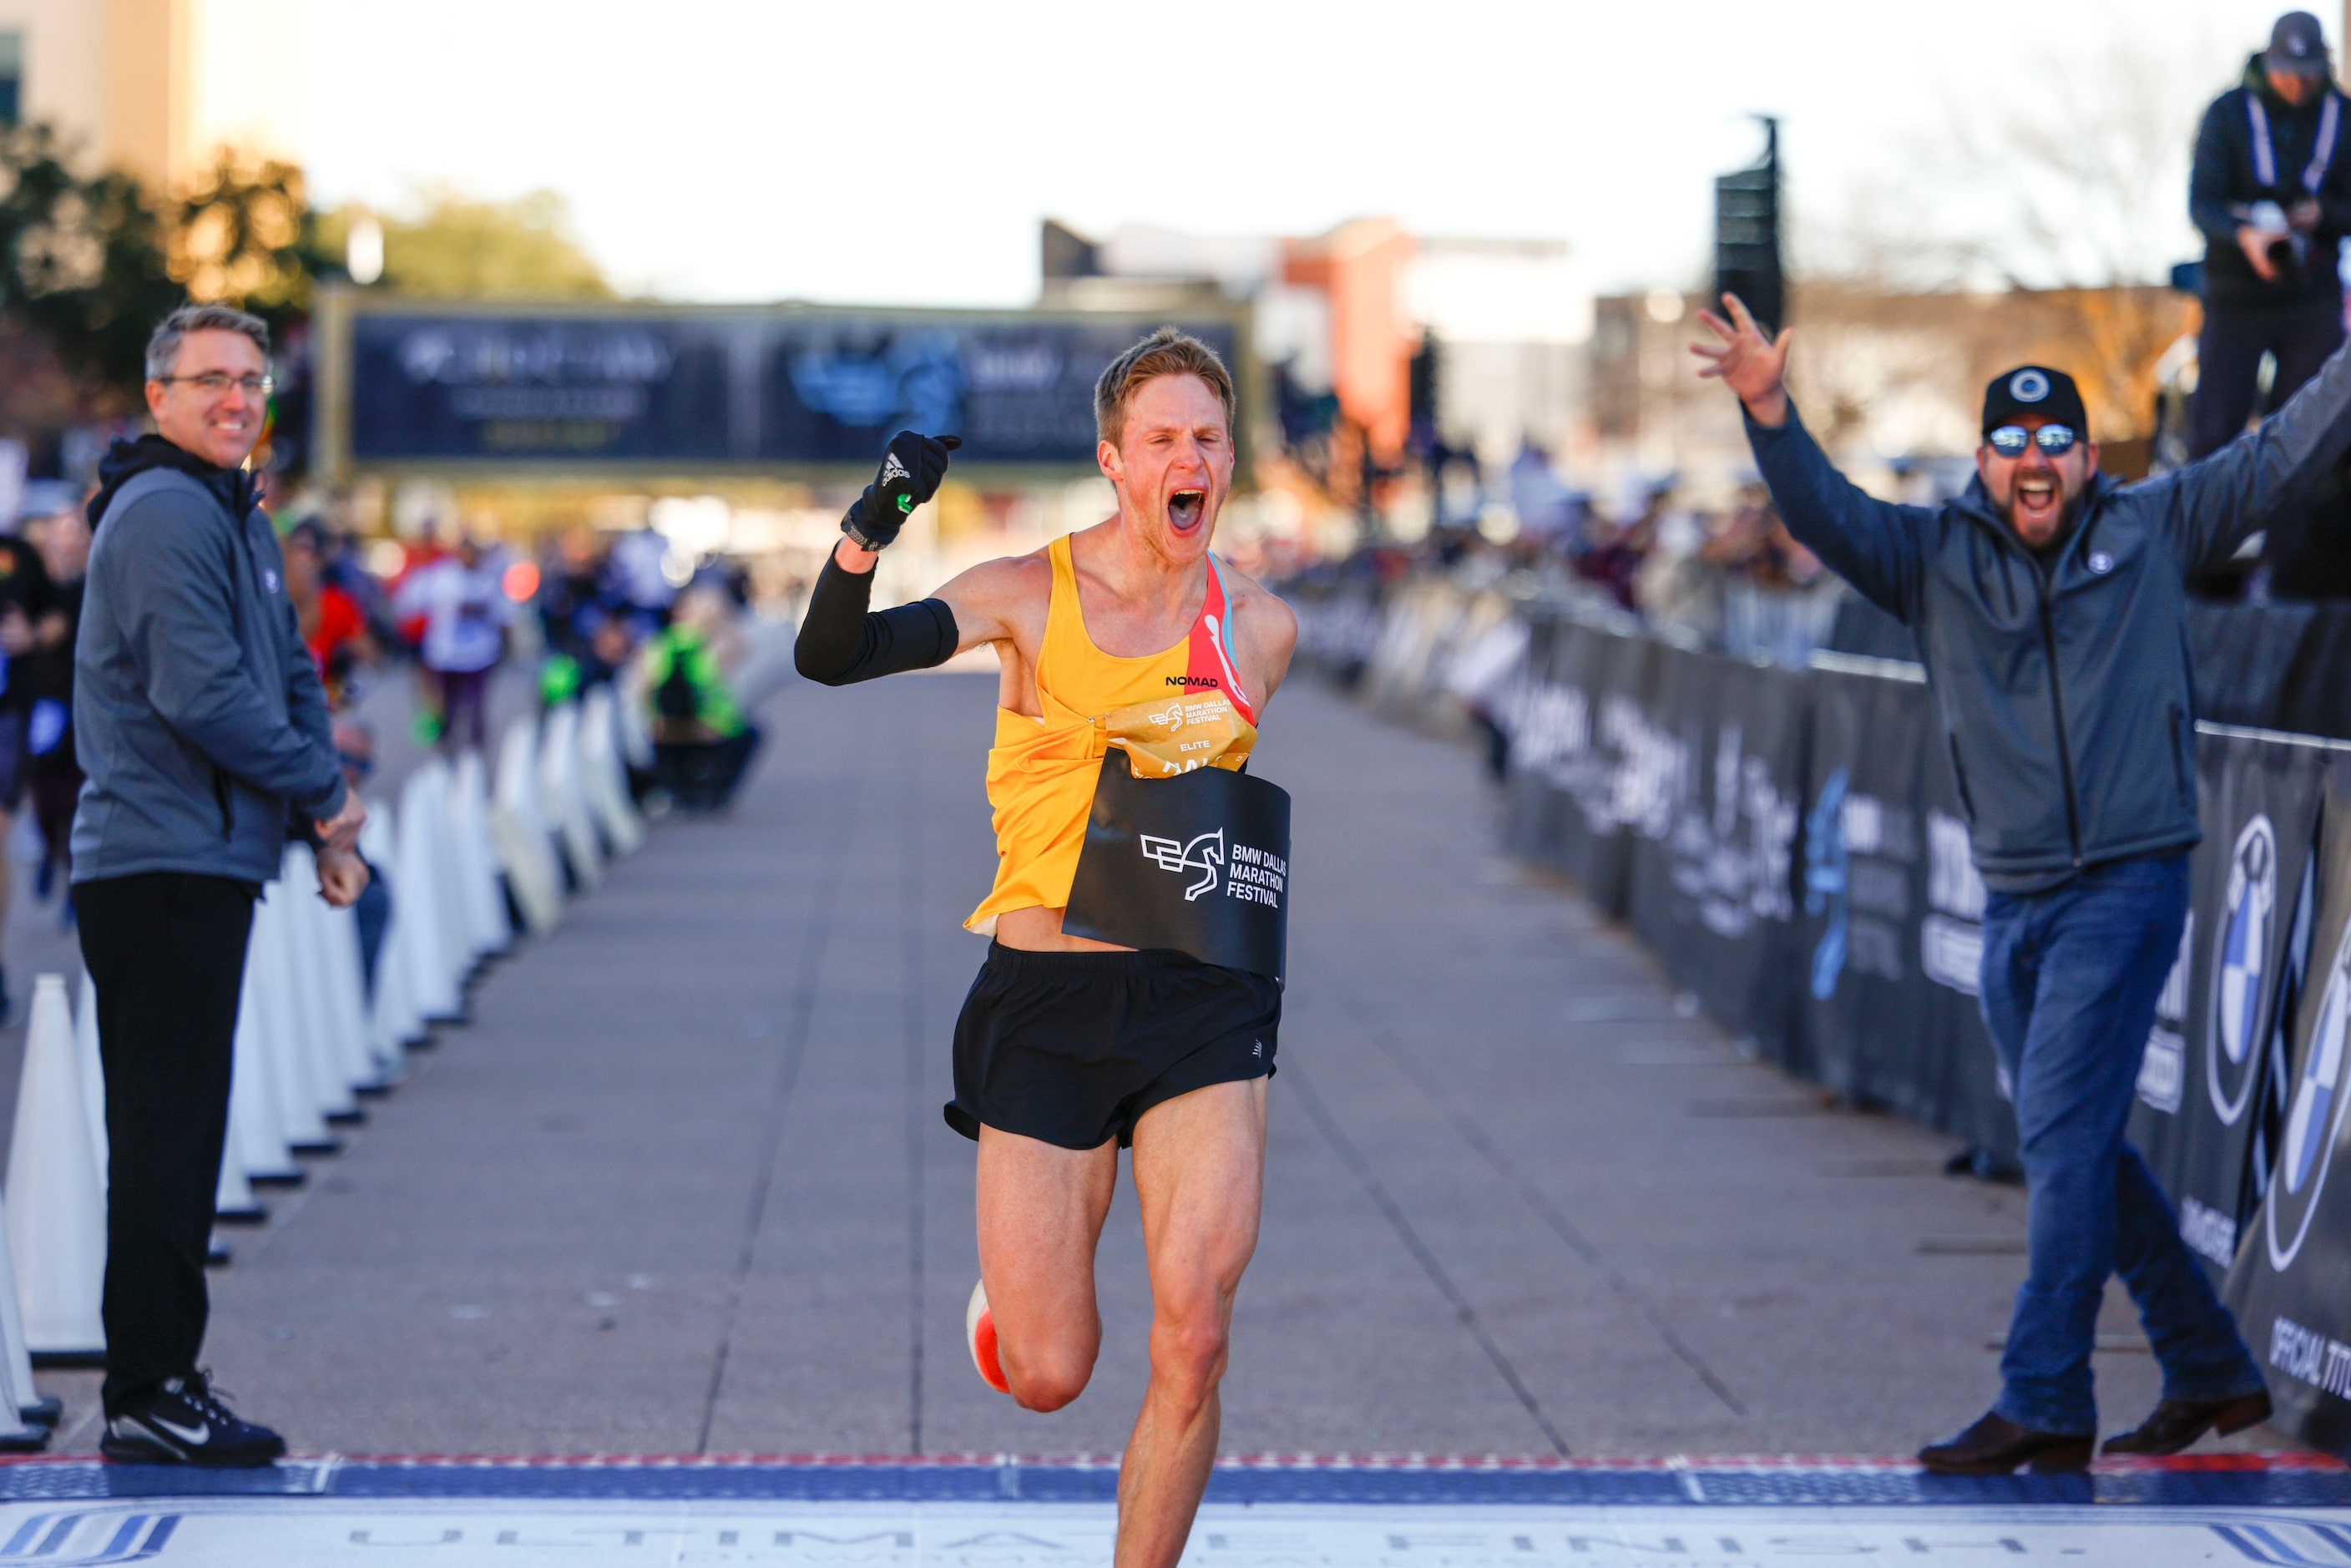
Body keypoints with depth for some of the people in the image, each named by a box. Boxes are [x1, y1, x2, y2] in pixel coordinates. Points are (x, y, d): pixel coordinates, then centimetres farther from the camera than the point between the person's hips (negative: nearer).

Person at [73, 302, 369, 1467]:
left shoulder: (238, 519, 19)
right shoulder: (162, 515, -13)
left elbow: (289, 676, 22)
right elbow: (199, 695, -21)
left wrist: (326, 828, 9)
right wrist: (323, 793, -10)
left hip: (208, 864, 10)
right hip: (162, 861, -10)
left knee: (180, 1131, 13)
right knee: (164, 1132, -8)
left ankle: (161, 1383, 20)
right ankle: (147, 1396, -5)